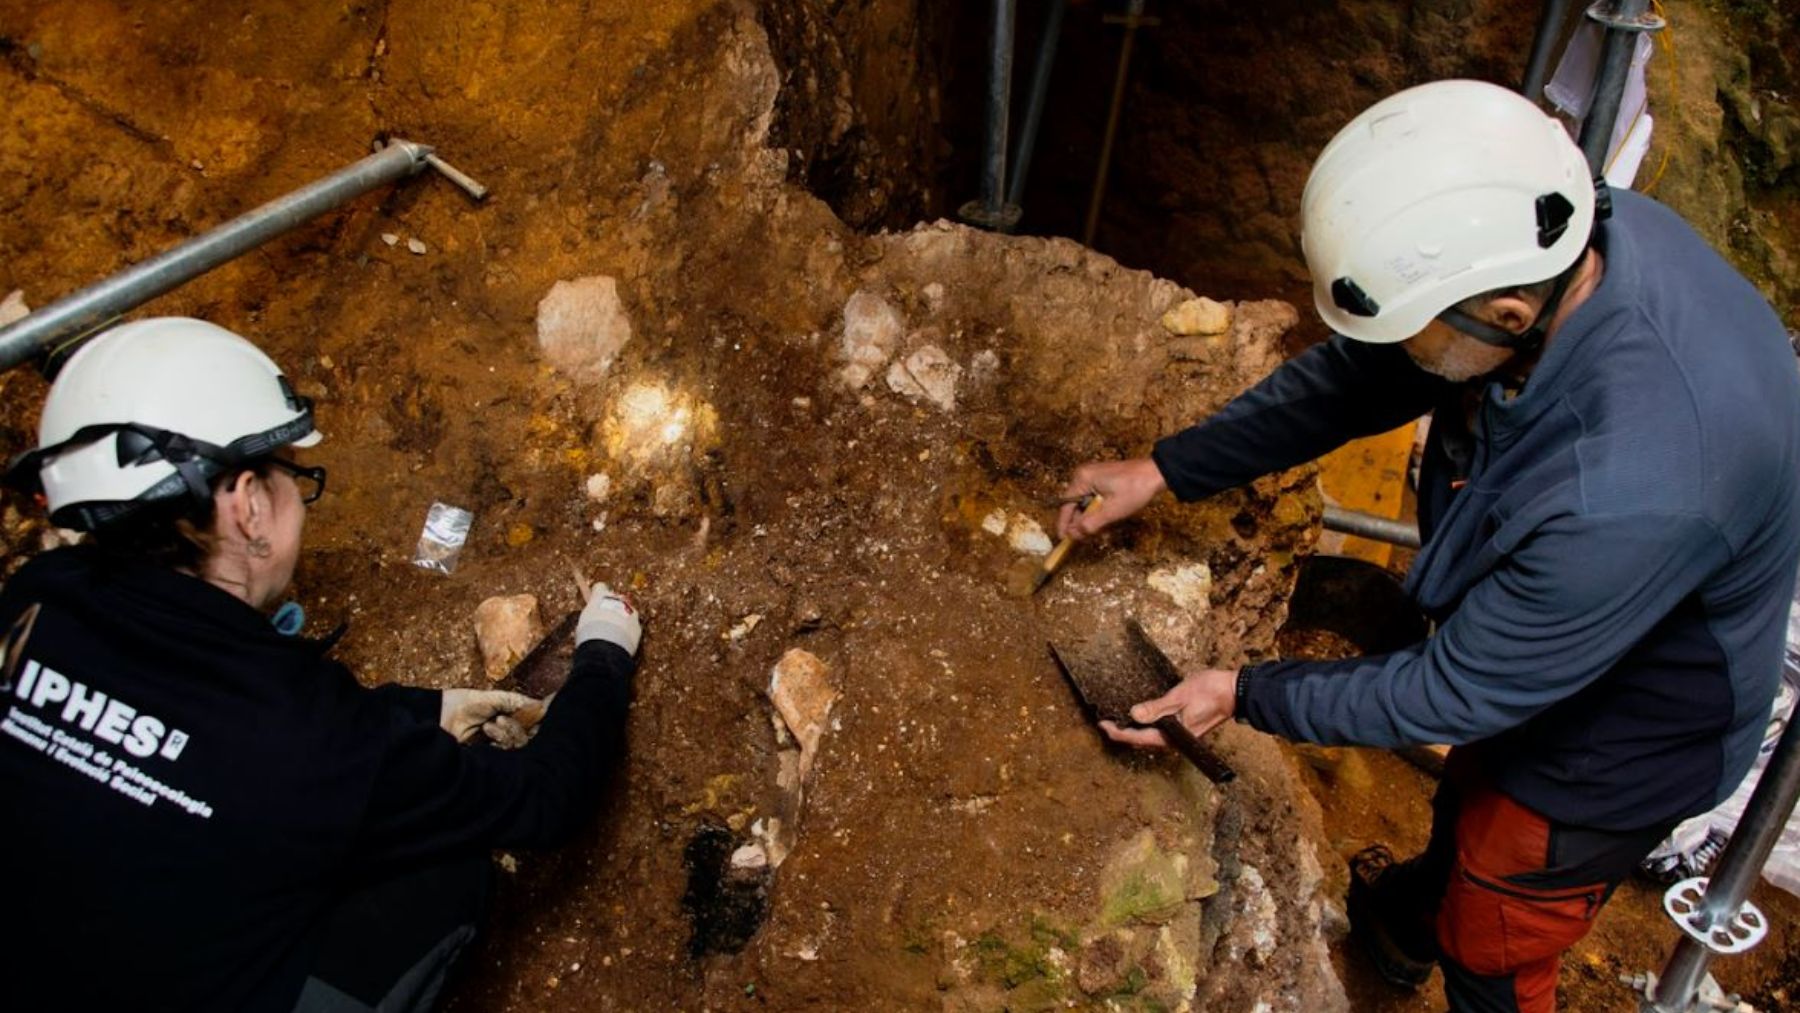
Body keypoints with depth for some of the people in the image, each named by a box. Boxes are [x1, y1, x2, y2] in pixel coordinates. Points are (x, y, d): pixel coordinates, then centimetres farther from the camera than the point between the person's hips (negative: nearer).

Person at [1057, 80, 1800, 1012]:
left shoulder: (1629, 497, -47)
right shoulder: (1570, 238, -24)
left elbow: (1461, 692, -30)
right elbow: (1357, 375, -10)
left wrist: (1244, 695, -20)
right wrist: (1167, 470, -9)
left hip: (1609, 747, -7)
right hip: (1531, 652, 8)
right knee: (1467, 804, 36)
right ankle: (1412, 918, 67)